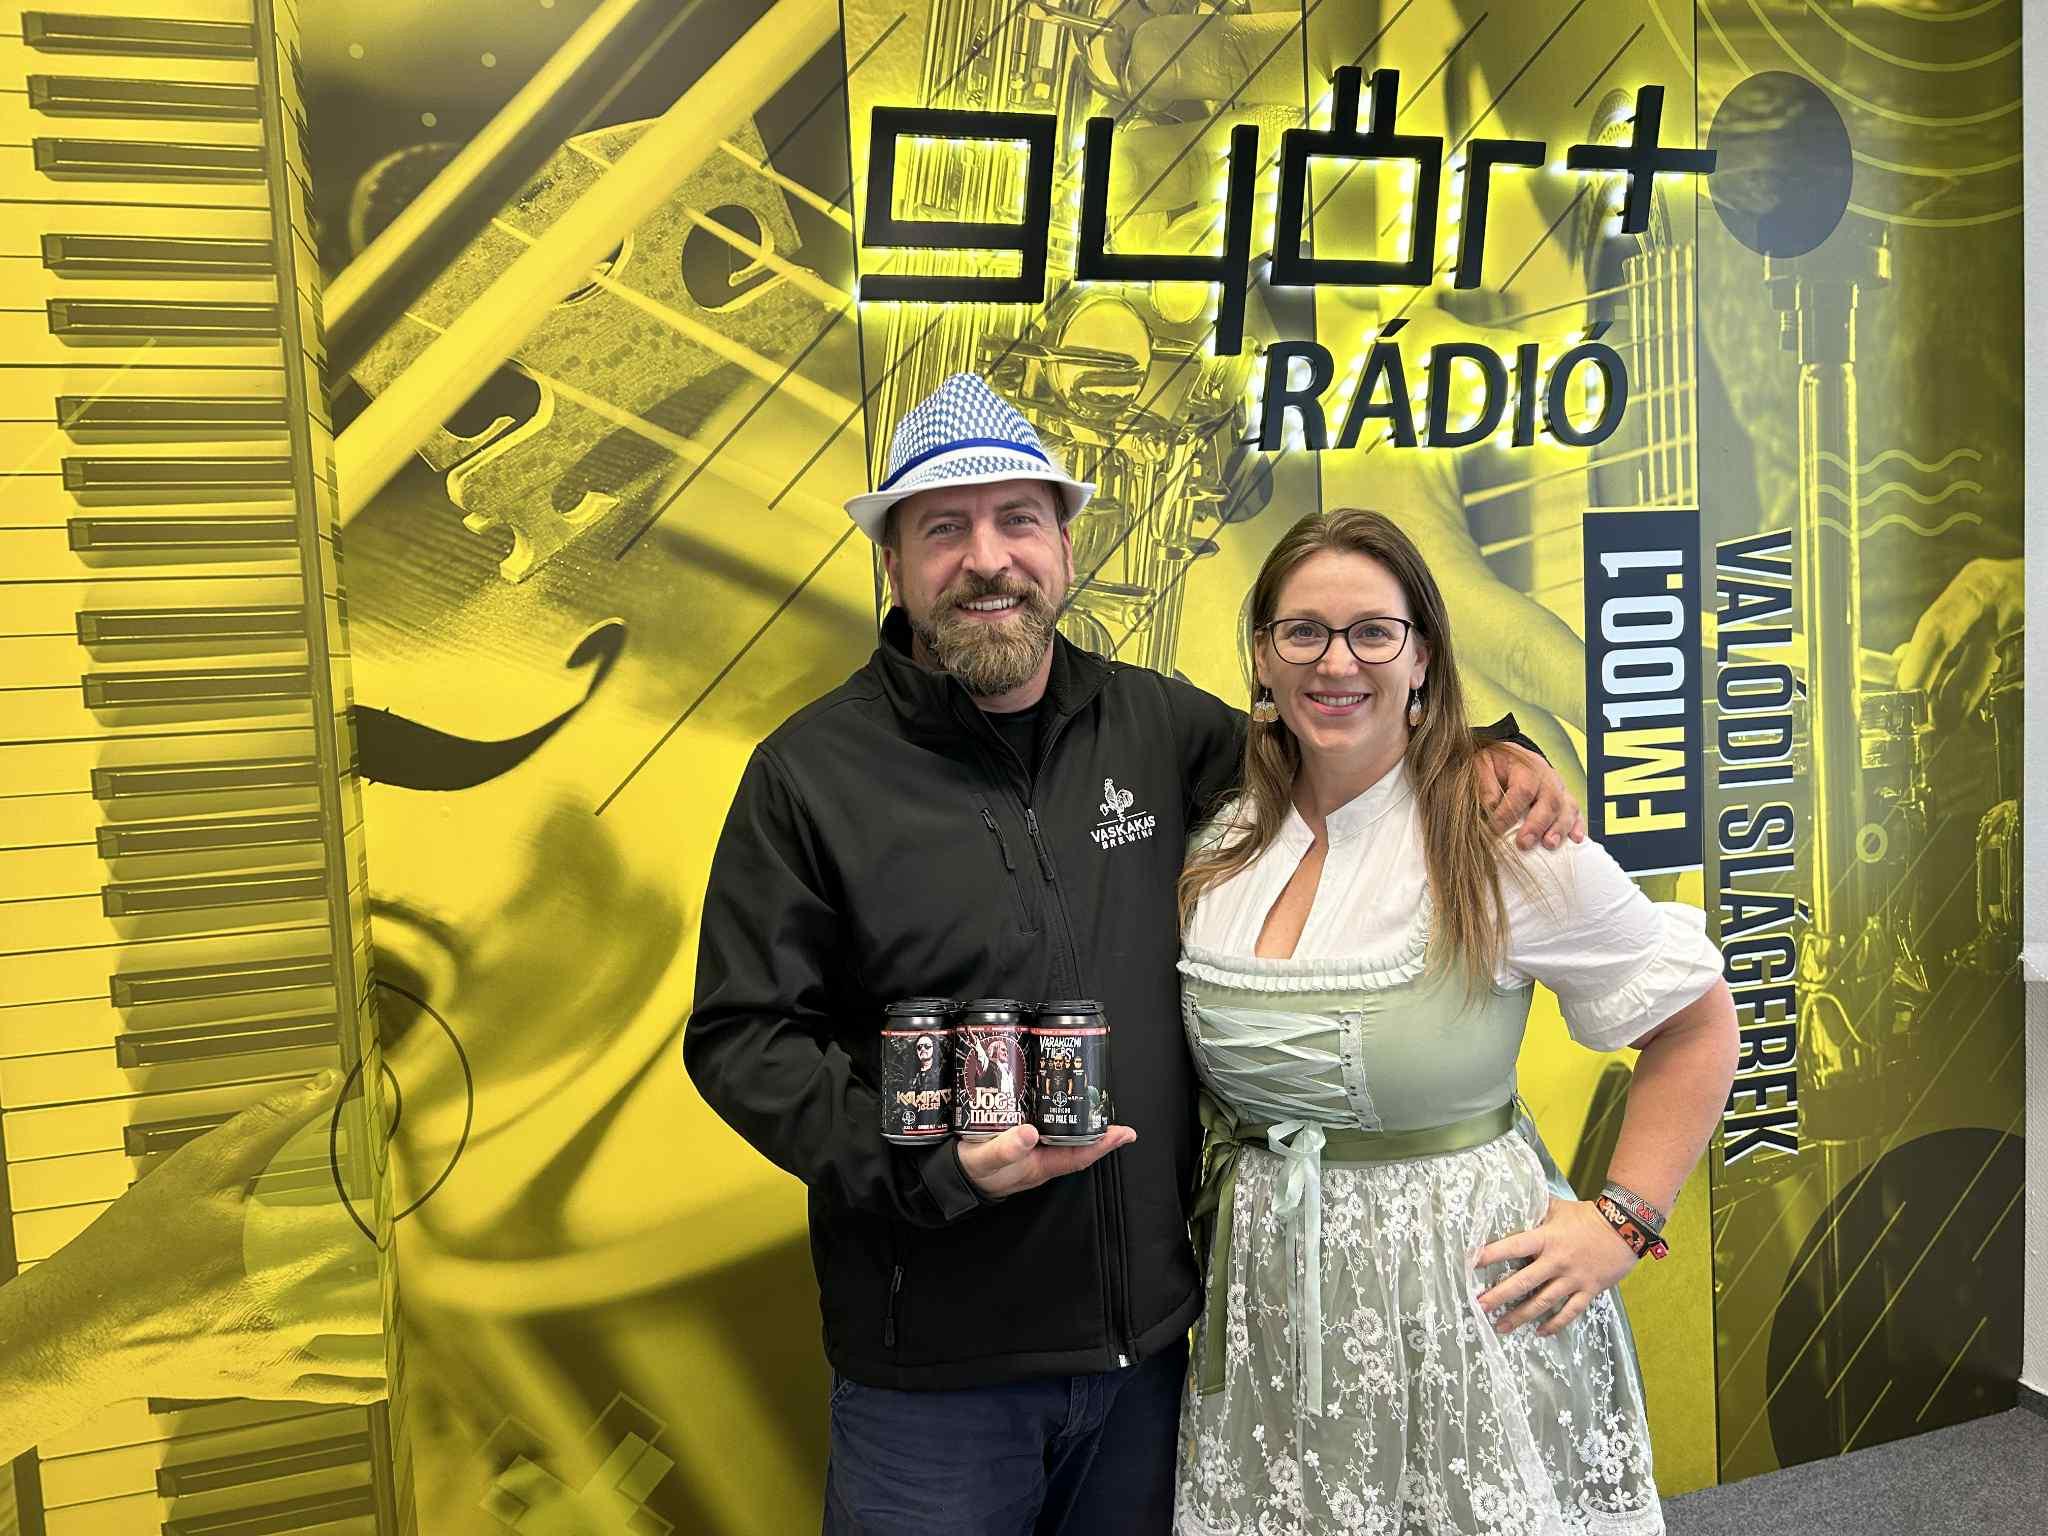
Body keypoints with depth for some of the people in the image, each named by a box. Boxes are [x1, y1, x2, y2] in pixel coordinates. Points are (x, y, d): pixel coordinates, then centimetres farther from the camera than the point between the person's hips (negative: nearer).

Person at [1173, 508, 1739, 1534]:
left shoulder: (1504, 839, -13)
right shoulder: (1219, 847, 1)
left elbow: (1696, 1026, -3)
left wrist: (1621, 1219, -8)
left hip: (1460, 1282, -3)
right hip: (1271, 1300, 4)